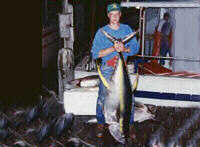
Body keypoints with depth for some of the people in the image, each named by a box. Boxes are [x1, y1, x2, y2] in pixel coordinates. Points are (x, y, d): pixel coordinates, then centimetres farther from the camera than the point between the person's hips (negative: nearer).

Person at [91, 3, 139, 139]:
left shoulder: (127, 29, 5)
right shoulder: (101, 32, -2)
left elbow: (135, 47, 4)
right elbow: (95, 54, -9)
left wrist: (124, 49, -17)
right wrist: (112, 48, -21)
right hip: (107, 69, -1)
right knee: (103, 97, 4)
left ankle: (130, 125, 14)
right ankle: (101, 124, 20)